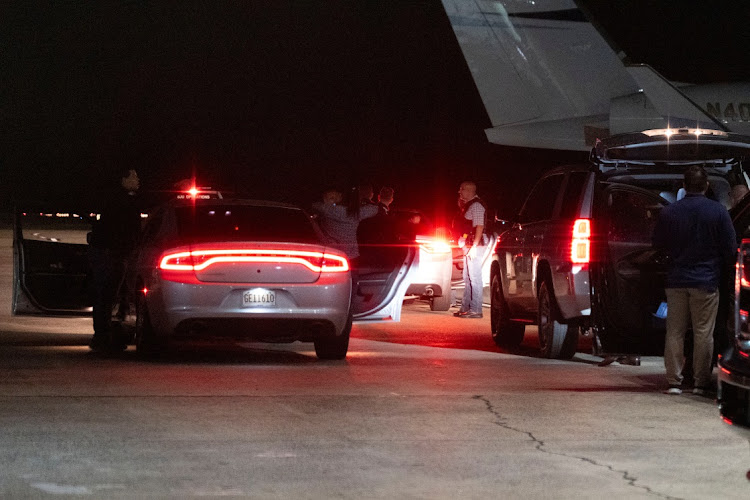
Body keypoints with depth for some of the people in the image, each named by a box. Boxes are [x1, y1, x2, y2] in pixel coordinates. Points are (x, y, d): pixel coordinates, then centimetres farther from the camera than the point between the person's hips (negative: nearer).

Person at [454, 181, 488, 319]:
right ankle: (465, 307, 19)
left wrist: (474, 247, -24)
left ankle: (476, 310, -11)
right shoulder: (469, 205, 18)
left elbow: (479, 226, -21)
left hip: (475, 245, -11)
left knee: (474, 277, -10)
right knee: (468, 278, 14)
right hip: (469, 246, 11)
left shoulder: (476, 205, -13)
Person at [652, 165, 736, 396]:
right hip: (706, 281, -2)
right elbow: (730, 249, -3)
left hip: (676, 281, 2)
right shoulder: (718, 211, -6)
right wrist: (726, 273, 13)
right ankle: (700, 383, 4)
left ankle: (674, 382, 6)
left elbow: (658, 245, 11)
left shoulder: (668, 212, -1)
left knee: (674, 332, 7)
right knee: (703, 333, 3)